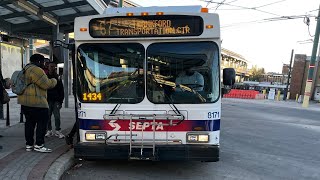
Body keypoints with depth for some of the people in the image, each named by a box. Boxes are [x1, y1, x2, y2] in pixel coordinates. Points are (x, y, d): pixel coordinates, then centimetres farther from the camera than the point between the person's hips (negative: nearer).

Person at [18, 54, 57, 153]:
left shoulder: (26, 69, 20)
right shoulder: (36, 70, -14)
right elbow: (46, 85, -16)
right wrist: (53, 81, 2)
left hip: (25, 102, 11)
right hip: (36, 102, -10)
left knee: (29, 122, 14)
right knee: (42, 122, -3)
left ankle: (29, 144, 21)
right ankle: (39, 145, 0)